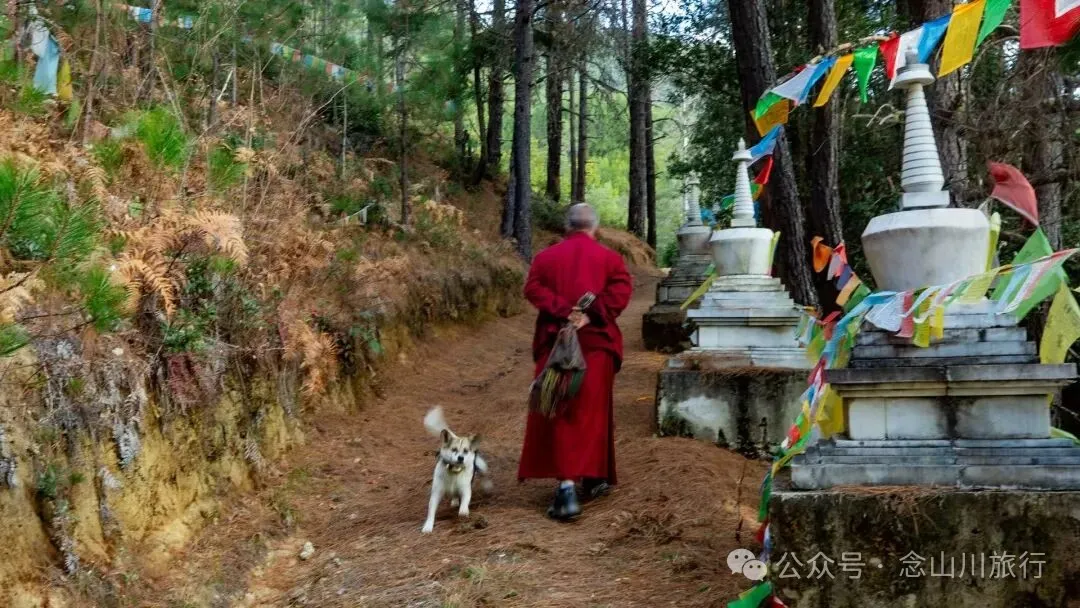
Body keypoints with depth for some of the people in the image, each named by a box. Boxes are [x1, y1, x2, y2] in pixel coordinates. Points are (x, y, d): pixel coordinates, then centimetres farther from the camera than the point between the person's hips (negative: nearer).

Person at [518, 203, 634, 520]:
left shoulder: (546, 256, 8)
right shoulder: (609, 257, 5)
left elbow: (533, 288, -7)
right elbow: (621, 290, -10)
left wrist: (563, 312, -15)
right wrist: (591, 315, -15)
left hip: (555, 342, 0)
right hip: (596, 343, 0)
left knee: (557, 412, -1)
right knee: (592, 410, 12)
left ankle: (567, 485, -14)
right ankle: (593, 478, 21)